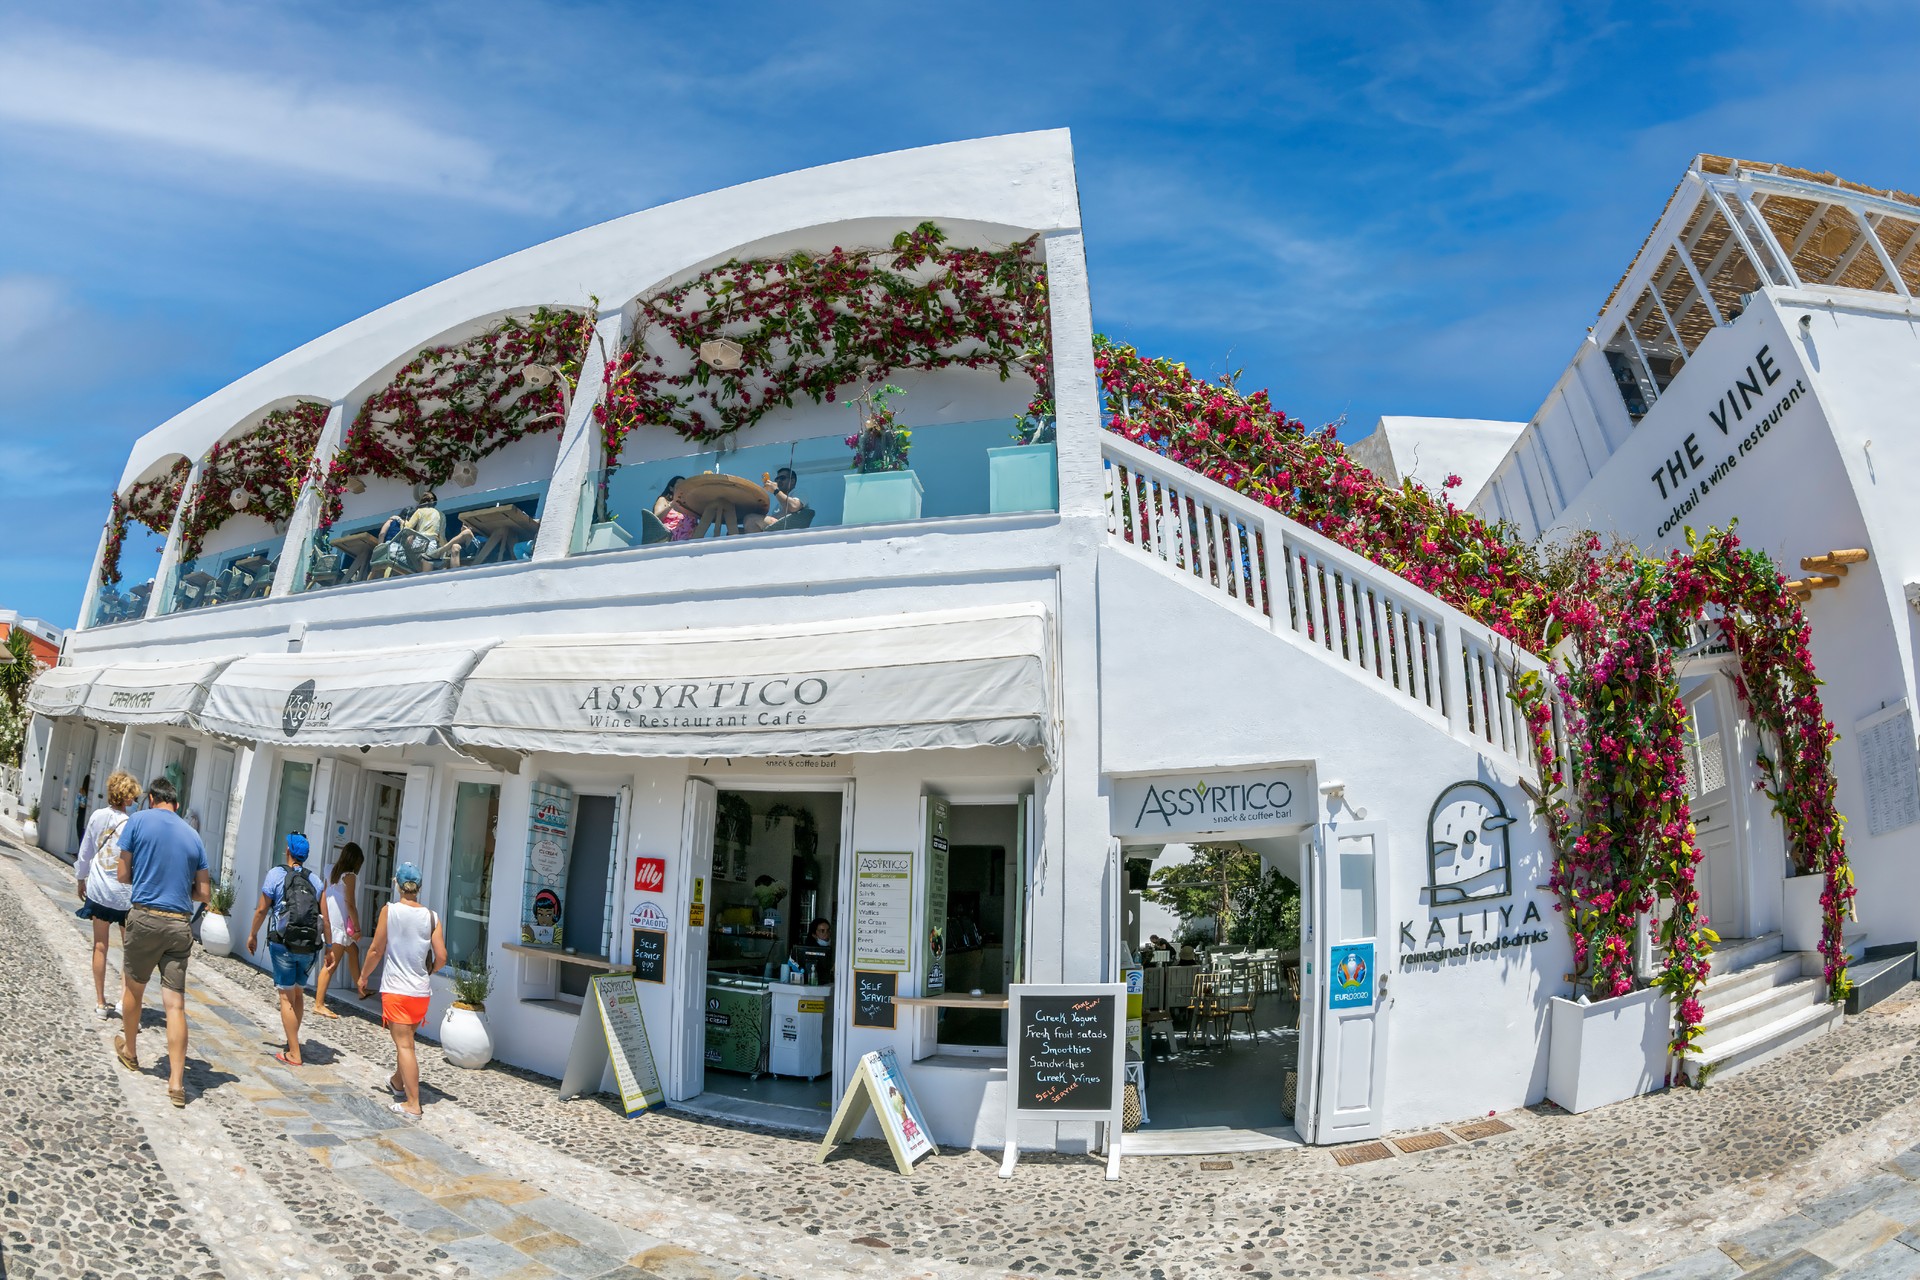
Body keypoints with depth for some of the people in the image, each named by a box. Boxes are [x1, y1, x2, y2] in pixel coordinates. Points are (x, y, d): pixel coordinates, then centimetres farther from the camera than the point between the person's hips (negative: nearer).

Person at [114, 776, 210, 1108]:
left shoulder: (139, 820, 0)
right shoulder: (193, 837, 9)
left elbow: (123, 875, 2)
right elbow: (204, 893, 10)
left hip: (145, 916, -2)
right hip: (180, 925, 2)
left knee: (133, 988, 21)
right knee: (175, 1003, 0)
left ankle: (129, 1052, 41)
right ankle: (176, 1083, -4)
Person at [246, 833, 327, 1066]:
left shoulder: (276, 874, -2)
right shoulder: (315, 881, 8)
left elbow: (262, 910, 0)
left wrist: (253, 935, 15)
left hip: (283, 944, -3)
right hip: (310, 946, 4)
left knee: (287, 997, 1)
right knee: (299, 993, 20)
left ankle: (294, 1054, 2)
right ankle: (293, 1040, 31)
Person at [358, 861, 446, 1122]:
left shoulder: (389, 910, -8)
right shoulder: (431, 916, -2)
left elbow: (376, 951, -5)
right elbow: (441, 958, -4)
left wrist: (363, 977, 12)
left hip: (396, 990, -4)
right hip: (422, 992, 4)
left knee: (404, 1045, -2)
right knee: (405, 1040, 24)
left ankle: (412, 1105, -4)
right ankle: (397, 1083, 45)